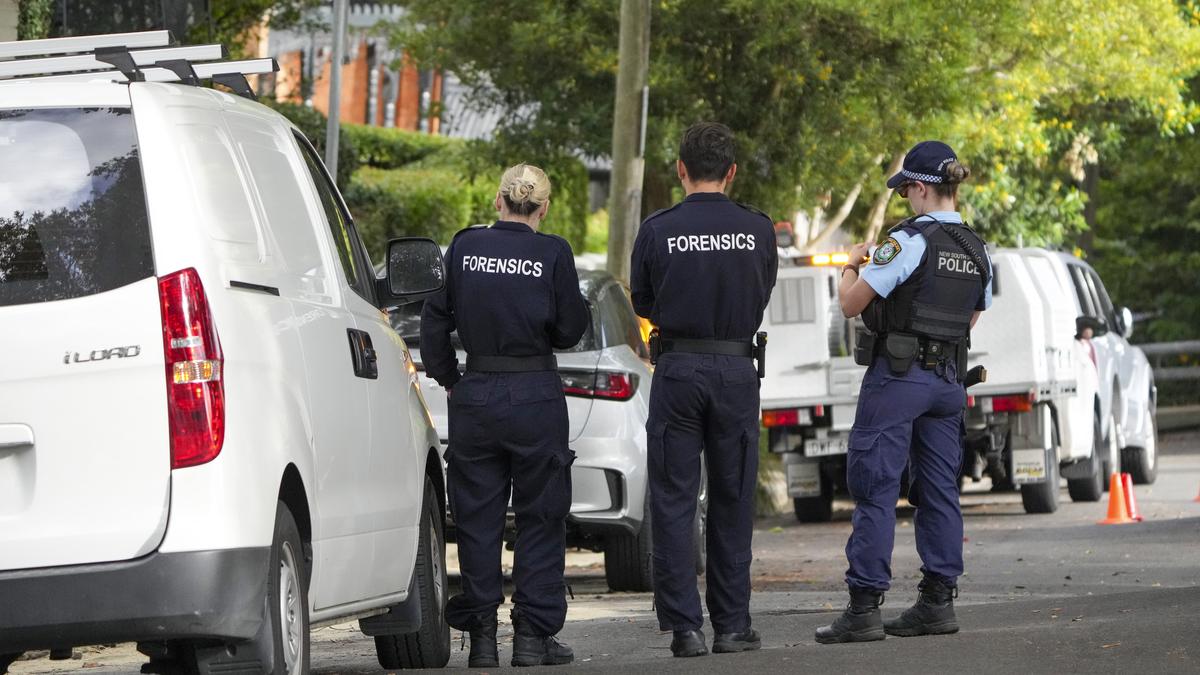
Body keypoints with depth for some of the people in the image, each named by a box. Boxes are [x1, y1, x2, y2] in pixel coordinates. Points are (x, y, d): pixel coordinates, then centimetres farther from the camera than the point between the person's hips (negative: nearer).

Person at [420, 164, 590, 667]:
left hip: (475, 396, 2)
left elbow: (435, 320, 4)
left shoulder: (464, 248, 0)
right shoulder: (553, 254, -7)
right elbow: (570, 331, -3)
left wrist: (447, 379, 15)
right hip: (536, 397, -2)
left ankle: (481, 636, 7)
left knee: (478, 518, 9)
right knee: (540, 518, 8)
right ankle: (534, 634, 5)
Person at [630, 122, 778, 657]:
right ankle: (732, 624, 12)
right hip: (737, 369, 2)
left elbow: (643, 304, 7)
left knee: (673, 502, 3)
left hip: (677, 371, -1)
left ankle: (684, 627, -2)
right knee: (732, 502, 10)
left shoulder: (657, 231, -6)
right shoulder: (758, 230, -2)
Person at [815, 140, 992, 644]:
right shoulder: (977, 251, 9)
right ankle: (938, 601, 10)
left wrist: (851, 267, 8)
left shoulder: (908, 241, -14)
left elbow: (850, 304, -11)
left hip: (897, 375, -7)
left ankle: (864, 608, -8)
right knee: (938, 489, 11)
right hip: (949, 377, 7)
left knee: (874, 489, -5)